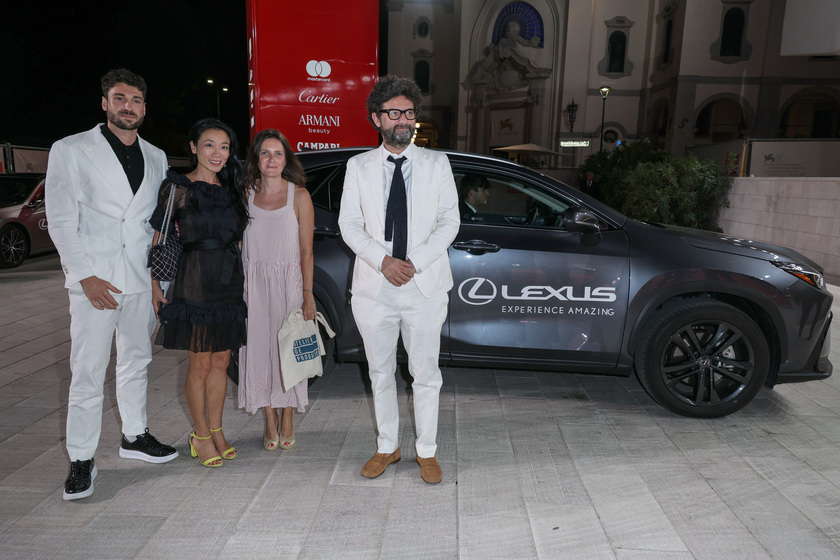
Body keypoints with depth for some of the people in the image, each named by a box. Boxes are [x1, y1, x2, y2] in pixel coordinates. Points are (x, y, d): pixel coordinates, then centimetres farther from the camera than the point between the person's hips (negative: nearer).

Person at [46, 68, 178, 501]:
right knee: (88, 372, -3)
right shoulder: (70, 150, 0)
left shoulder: (156, 158, 13)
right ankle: (81, 460, 9)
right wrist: (86, 275, -14)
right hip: (94, 279, -4)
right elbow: (60, 221, -5)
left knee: (136, 360, 15)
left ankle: (134, 436, 30)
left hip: (141, 278, 5)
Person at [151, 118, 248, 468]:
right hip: (194, 284, -5)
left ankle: (216, 430, 25)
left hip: (230, 285, 5)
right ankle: (202, 436, 18)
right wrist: (155, 285, -11)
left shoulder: (231, 190, 13)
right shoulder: (178, 188, -3)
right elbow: (158, 240, -4)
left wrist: (241, 275, 12)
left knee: (221, 362, 11)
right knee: (200, 364, 3)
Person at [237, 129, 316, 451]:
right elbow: (237, 244, 7)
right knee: (260, 349, 5)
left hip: (288, 281, -2)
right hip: (253, 282, 2)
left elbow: (306, 251, -3)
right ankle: (270, 422, 19)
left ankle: (287, 421, 19)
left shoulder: (299, 195, -1)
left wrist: (308, 294, -9)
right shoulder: (246, 194, 7)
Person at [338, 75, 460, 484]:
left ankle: (427, 452, 24)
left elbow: (449, 221, -1)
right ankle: (387, 447, 30)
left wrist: (414, 262, -14)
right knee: (380, 373, 12)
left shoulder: (436, 164, 5)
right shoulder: (359, 166, 6)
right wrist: (383, 261, -15)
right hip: (374, 286, 1)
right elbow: (349, 224, 1)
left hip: (425, 285, -1)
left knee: (425, 374, 7)